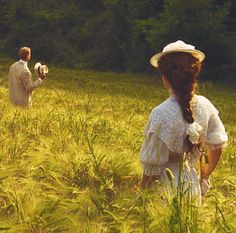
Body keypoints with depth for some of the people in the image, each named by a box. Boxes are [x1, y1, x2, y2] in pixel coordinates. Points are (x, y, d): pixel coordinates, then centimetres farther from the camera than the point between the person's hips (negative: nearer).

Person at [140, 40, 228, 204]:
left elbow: (152, 168, -20)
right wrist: (204, 177, 22)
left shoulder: (162, 114, -25)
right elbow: (217, 147, 6)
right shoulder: (205, 106, -7)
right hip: (193, 190, 5)